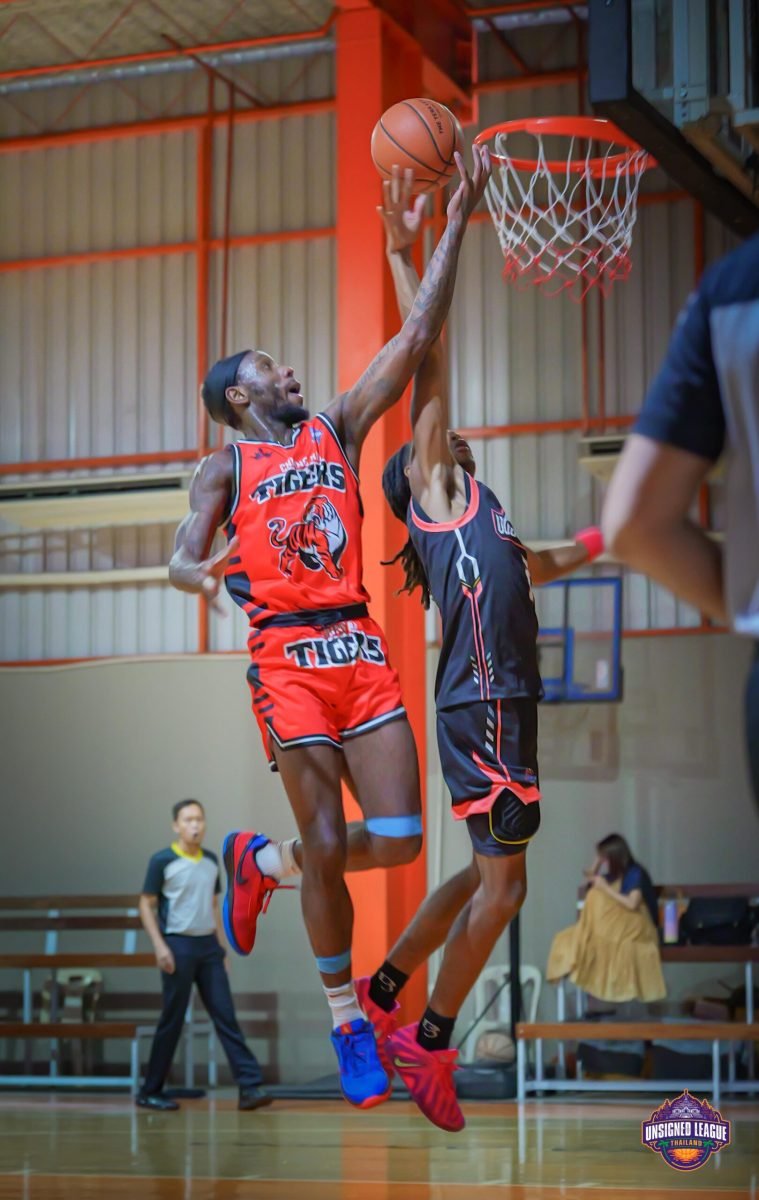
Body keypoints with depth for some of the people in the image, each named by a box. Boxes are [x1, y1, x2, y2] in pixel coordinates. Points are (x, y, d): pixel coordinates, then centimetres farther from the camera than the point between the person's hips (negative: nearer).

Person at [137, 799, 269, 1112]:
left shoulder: (211, 861, 10)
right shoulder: (163, 861, -6)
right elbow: (146, 904, -4)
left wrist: (221, 944, 13)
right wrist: (159, 946, -13)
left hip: (208, 945, 5)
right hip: (178, 945, -5)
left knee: (226, 1016, -2)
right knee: (172, 1021, 0)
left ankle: (249, 1086, -7)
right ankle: (150, 1092, 12)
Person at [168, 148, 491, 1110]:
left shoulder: (336, 428, 18)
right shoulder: (225, 468, 8)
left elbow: (417, 334, 13)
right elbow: (181, 557, -3)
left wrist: (455, 224, 9)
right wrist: (204, 574, -28)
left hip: (362, 648, 5)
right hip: (288, 654, -4)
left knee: (397, 839, -3)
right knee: (328, 848, -5)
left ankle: (258, 861, 25)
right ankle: (347, 1022, 12)